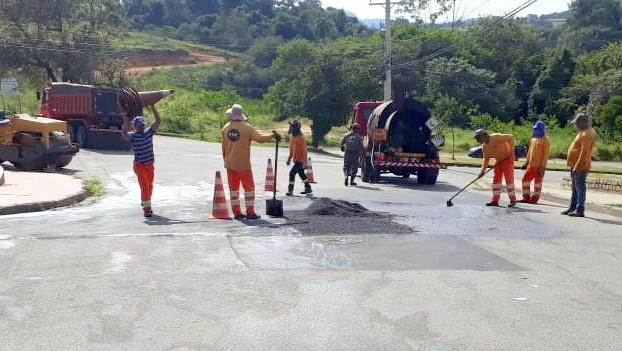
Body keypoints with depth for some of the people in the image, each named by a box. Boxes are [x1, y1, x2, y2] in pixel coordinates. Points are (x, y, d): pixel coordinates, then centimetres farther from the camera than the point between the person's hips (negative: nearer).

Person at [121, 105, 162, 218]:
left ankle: (146, 205, 31)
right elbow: (124, 131, -32)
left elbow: (158, 121, -3)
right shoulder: (132, 135, -10)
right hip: (139, 165, -5)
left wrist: (153, 108, -9)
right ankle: (146, 208, -9)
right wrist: (125, 118, -28)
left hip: (150, 165, 5)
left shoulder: (149, 132, 2)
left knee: (150, 187, 15)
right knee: (145, 186, -13)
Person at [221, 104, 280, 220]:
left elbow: (223, 146, 8)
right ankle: (250, 212, 3)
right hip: (243, 164, -5)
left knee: (233, 188, 11)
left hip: (230, 164, 5)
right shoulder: (247, 128, -12)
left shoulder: (225, 128, 3)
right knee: (249, 187, 5)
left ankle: (237, 212, 12)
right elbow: (260, 138, -11)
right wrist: (273, 135, 3)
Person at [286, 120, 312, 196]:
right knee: (301, 174, 18)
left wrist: (304, 161, -23)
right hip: (296, 159, 10)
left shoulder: (301, 138, -19)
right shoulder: (292, 137, 8)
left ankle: (290, 191, -9)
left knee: (292, 173, -14)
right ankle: (308, 188, 31)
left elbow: (304, 150, -20)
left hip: (300, 160, -10)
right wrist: (289, 158, 20)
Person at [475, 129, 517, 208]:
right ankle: (495, 200, 10)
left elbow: (510, 137, -22)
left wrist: (511, 150, -24)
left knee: (509, 180, -7)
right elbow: (486, 159, 10)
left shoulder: (496, 137, -22)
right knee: (496, 180, 5)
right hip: (499, 161, 8)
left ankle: (513, 200, 1)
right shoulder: (484, 146, 2)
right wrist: (483, 170, 0)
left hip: (508, 159, -8)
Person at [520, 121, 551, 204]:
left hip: (539, 166, -7)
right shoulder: (533, 138, 13)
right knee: (525, 179, 8)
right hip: (531, 165, 7)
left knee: (538, 182, 2)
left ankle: (534, 199, 9)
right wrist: (526, 162, 16)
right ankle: (526, 198, 17)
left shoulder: (545, 140, -9)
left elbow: (546, 154, -12)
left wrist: (543, 166, -17)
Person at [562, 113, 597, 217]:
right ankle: (572, 208, 23)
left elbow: (584, 152, -24)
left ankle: (580, 210, -2)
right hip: (576, 166, 10)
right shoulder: (584, 132, 15)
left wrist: (577, 167, -25)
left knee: (580, 188, -6)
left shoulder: (587, 134, -17)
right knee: (575, 188, 15)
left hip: (580, 167, -10)